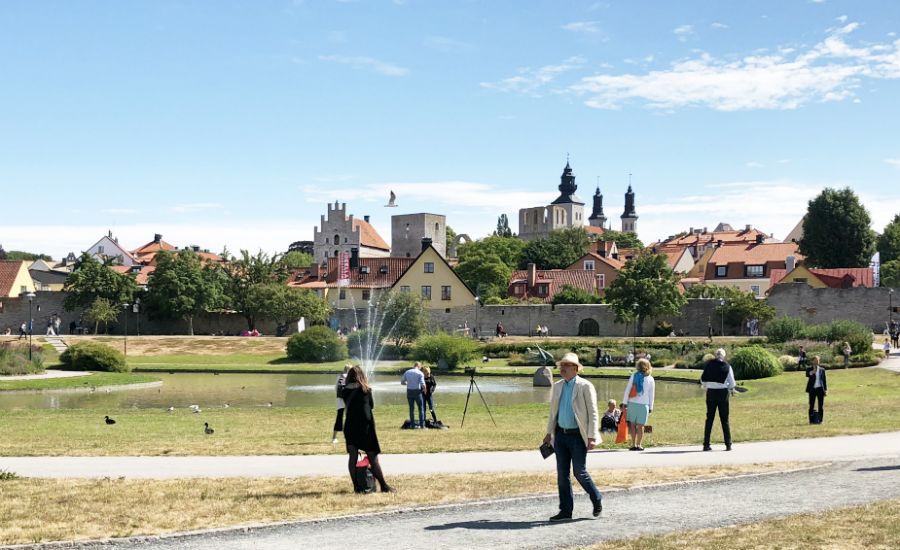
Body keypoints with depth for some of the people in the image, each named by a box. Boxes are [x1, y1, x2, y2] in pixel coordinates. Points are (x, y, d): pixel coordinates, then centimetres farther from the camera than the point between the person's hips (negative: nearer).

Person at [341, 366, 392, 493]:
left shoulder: (345, 390, 4)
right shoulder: (366, 389, 0)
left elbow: (346, 405, 7)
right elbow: (371, 405, 10)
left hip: (350, 425, 2)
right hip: (365, 425, -2)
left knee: (353, 457, 5)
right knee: (373, 457, 1)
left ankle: (357, 486, 3)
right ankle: (384, 486, 3)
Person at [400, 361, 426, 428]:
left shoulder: (407, 372, 6)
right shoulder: (420, 373, -7)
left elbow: (402, 382, 10)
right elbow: (422, 384, -15)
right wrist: (424, 389, 4)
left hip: (409, 391, 4)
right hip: (417, 391, -4)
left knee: (411, 408, 10)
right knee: (421, 408, 7)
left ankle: (412, 425, 11)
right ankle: (422, 424, 3)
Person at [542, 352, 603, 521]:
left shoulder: (585, 386, -8)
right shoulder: (558, 386, 11)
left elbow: (593, 413, -9)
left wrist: (592, 437, -15)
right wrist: (549, 432, 17)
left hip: (578, 436, -6)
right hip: (561, 435, 6)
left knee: (579, 472, -5)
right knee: (562, 474, 5)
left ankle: (596, 500, 19)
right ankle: (565, 511, 12)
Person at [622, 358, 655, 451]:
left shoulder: (634, 376, 1)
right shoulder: (650, 379, 1)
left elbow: (627, 390, -1)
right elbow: (651, 395, 3)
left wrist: (625, 403, 3)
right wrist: (651, 408, 9)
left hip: (632, 403, 1)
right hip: (643, 405, -1)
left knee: (633, 424, 8)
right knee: (640, 426, 3)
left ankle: (633, 444, 7)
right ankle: (638, 445, 1)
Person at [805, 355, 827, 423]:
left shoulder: (822, 370, 10)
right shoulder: (809, 369, 4)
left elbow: (824, 380, 10)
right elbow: (807, 375, -16)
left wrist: (825, 390, 5)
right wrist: (812, 372, -31)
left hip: (820, 389, 2)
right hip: (812, 389, -2)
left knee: (820, 406, 2)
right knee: (811, 405, -1)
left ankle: (820, 420, 7)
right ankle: (812, 420, 3)